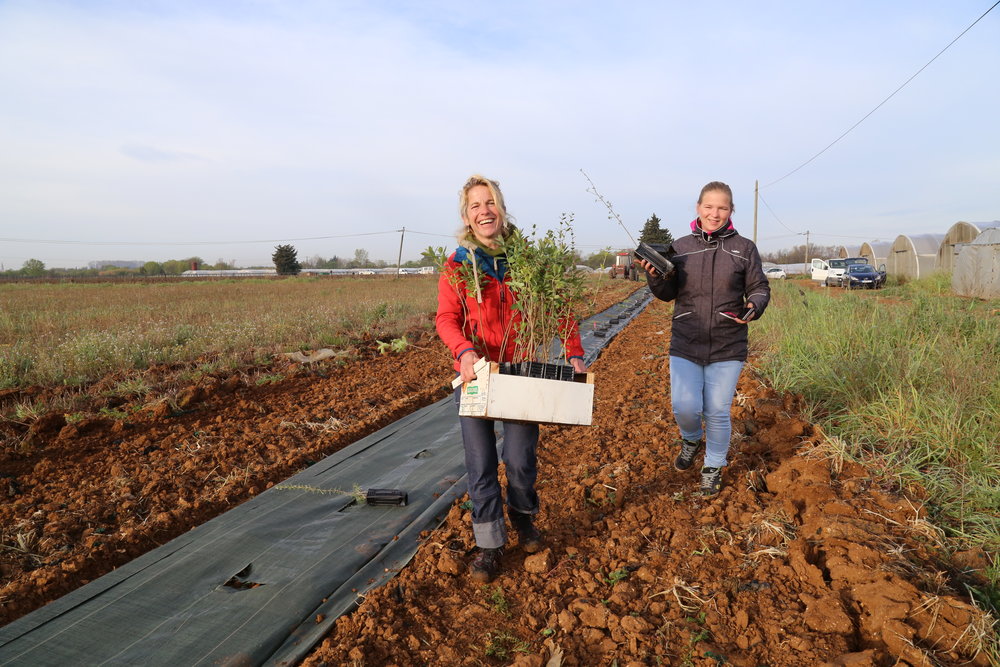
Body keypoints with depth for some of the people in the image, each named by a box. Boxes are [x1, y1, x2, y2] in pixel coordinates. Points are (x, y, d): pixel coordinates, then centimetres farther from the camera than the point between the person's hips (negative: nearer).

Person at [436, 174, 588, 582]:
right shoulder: (457, 265, 0)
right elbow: (446, 318, -8)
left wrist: (574, 353, -6)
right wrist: (463, 351, -28)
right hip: (476, 372, 0)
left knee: (520, 458, 4)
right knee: (480, 462, 3)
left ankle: (523, 518, 36)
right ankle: (490, 545, 20)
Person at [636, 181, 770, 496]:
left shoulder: (744, 248, 1)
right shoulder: (680, 247, 4)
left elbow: (760, 289, 6)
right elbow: (667, 294, 7)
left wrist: (754, 307, -16)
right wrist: (655, 276, -14)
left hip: (728, 347, 0)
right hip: (685, 344, 1)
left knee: (718, 412, 6)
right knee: (684, 407, -7)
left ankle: (713, 468, 31)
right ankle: (691, 440, 30)